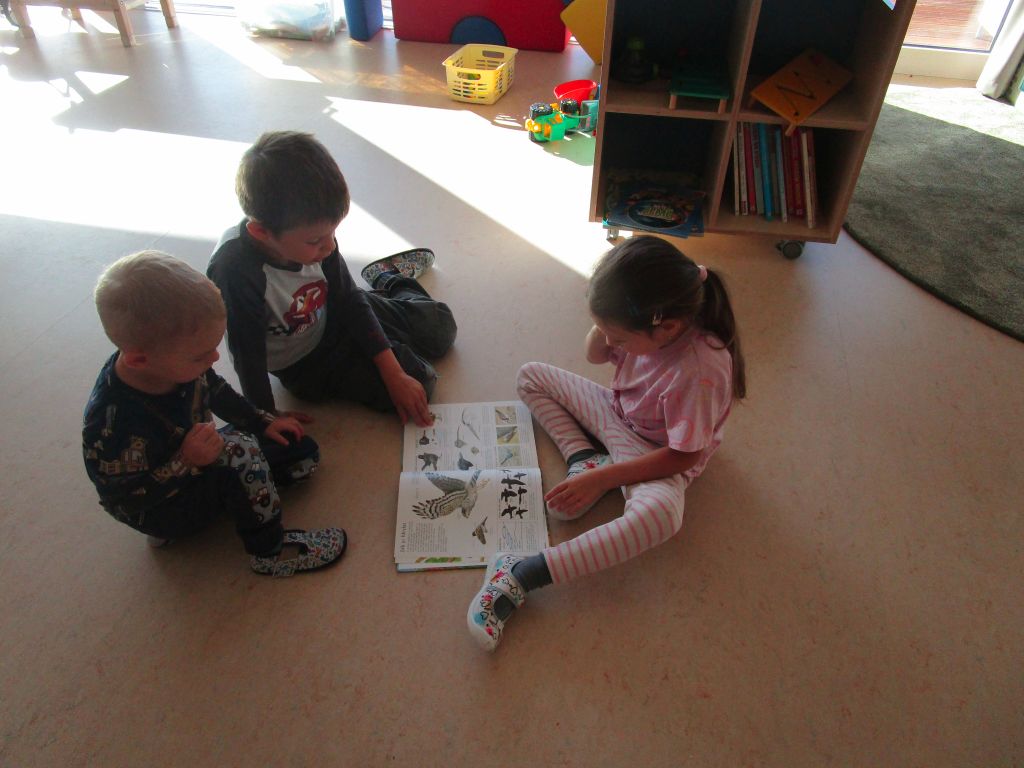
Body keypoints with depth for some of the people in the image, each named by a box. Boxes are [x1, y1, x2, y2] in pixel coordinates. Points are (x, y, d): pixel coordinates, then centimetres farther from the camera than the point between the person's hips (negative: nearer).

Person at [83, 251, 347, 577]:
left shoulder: (173, 361, -17)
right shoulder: (112, 420, -38)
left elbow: (215, 391, 5)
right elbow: (125, 499, -27)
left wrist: (263, 422, 5)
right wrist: (185, 463, -37)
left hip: (195, 455, 8)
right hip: (158, 509, -8)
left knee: (304, 452, 7)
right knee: (240, 451, -35)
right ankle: (269, 553, -14)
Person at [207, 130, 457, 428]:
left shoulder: (312, 234, -22)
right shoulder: (235, 271, -38)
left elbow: (350, 301, -13)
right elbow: (248, 354, -26)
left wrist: (395, 377, -15)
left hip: (337, 320, 4)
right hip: (305, 363, -4)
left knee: (441, 325, 9)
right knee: (420, 379, -14)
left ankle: (392, 280, 34)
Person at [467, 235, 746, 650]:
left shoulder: (702, 370, -37)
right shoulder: (647, 323, -19)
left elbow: (683, 456, -28)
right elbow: (596, 354, 2)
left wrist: (601, 479, -26)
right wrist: (603, 324, -22)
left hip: (657, 452, -7)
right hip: (616, 410, 7)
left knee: (659, 512, -41)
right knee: (530, 376, 6)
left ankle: (522, 575, -39)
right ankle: (581, 457, -7)